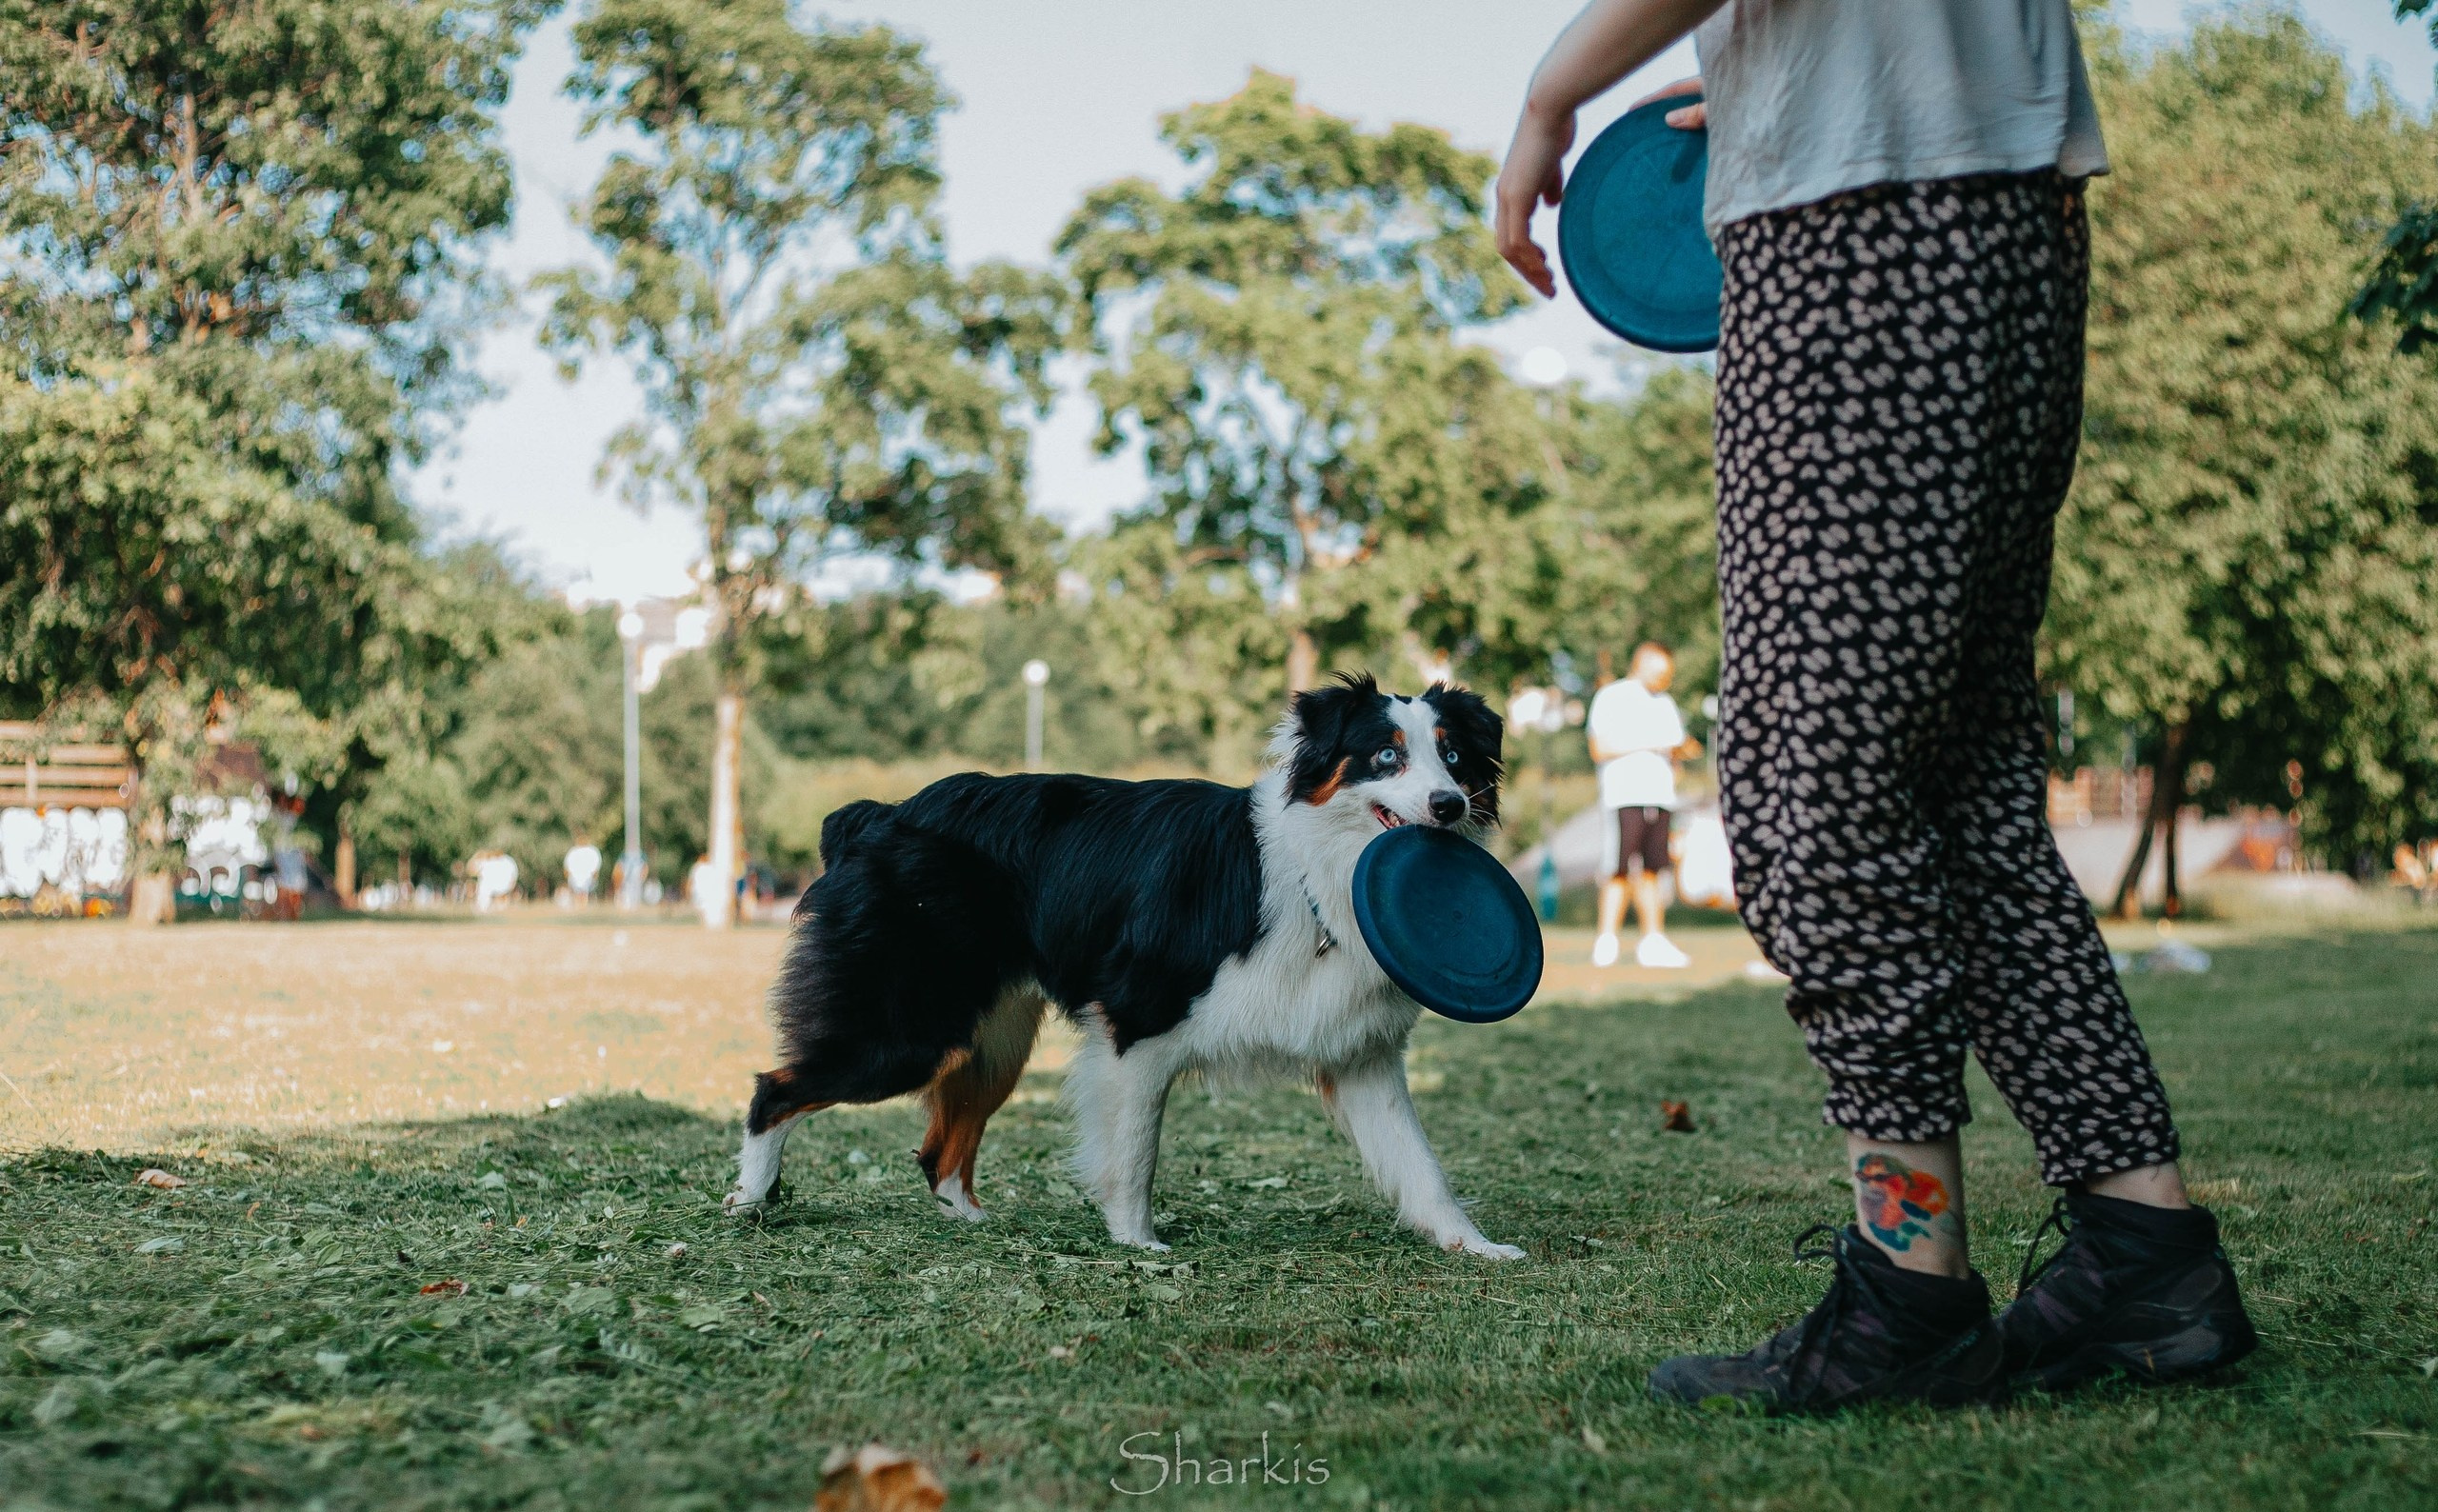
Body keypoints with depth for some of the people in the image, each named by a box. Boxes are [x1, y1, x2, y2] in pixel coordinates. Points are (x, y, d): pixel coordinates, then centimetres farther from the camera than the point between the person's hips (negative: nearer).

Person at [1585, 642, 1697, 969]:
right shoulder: (1612, 697, 0)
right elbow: (1599, 750, -7)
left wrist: (1682, 751, -1)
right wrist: (1646, 745, -13)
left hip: (1659, 795, 6)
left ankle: (1652, 941, 5)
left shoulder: (1665, 704, 22)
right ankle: (1606, 940, -7)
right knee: (1622, 869, -10)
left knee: (1650, 869, 5)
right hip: (1625, 795, -6)